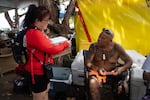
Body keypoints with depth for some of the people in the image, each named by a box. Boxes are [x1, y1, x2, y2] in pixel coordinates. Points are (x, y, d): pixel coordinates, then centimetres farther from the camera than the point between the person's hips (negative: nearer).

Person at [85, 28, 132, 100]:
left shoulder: (117, 48, -7)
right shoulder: (94, 46, -6)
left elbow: (129, 61, -2)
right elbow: (87, 62, -7)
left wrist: (122, 68, -23)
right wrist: (97, 68, -26)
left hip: (112, 73, 1)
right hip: (96, 72, 0)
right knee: (93, 83, -34)